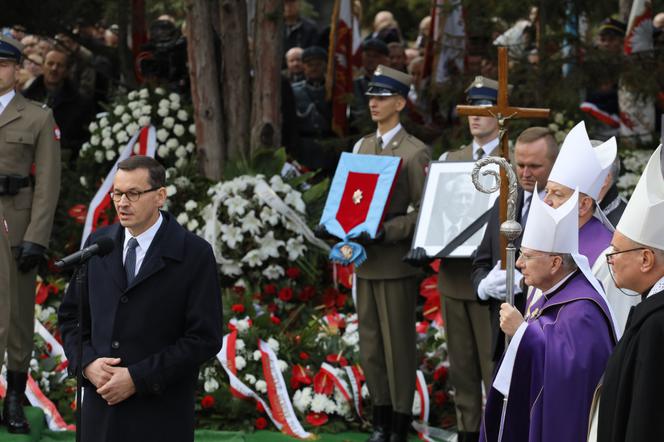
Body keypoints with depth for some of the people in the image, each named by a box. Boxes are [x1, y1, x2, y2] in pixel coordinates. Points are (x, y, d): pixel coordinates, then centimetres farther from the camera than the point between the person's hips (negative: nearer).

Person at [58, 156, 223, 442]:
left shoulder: (194, 254, -6)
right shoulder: (98, 243, 8)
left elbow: (205, 338, -10)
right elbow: (70, 315, 15)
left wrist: (138, 378, -14)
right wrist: (86, 362, -5)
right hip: (101, 407, 4)